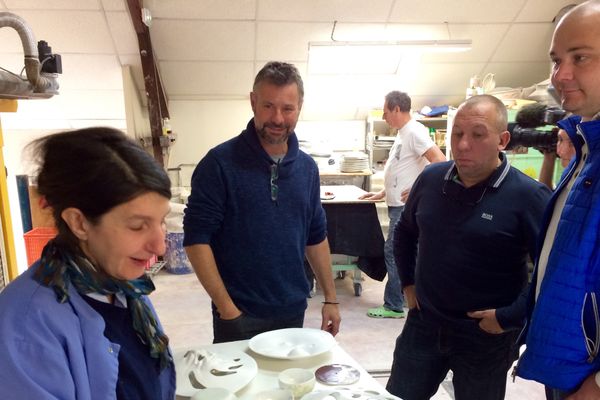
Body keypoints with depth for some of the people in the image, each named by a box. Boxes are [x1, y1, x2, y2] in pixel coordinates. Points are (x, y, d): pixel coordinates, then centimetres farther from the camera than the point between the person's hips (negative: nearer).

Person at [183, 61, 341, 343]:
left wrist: (330, 298, 9)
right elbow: (196, 239, -14)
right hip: (238, 315, -4)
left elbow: (316, 237, 10)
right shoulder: (220, 163, -13)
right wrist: (227, 308, -17)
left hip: (293, 312, 5)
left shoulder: (307, 167, 3)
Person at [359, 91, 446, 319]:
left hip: (405, 207, -10)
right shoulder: (403, 133, 16)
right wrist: (383, 193, 19)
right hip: (398, 205, 10)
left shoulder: (415, 131, -14)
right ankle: (402, 299, 27)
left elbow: (440, 161, -23)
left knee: (393, 252, -4)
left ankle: (393, 306, 6)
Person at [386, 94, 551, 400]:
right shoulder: (431, 178, -3)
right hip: (423, 324, 4)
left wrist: (510, 318, -17)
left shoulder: (528, 197, -18)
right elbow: (405, 231, 14)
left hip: (486, 338, -3)